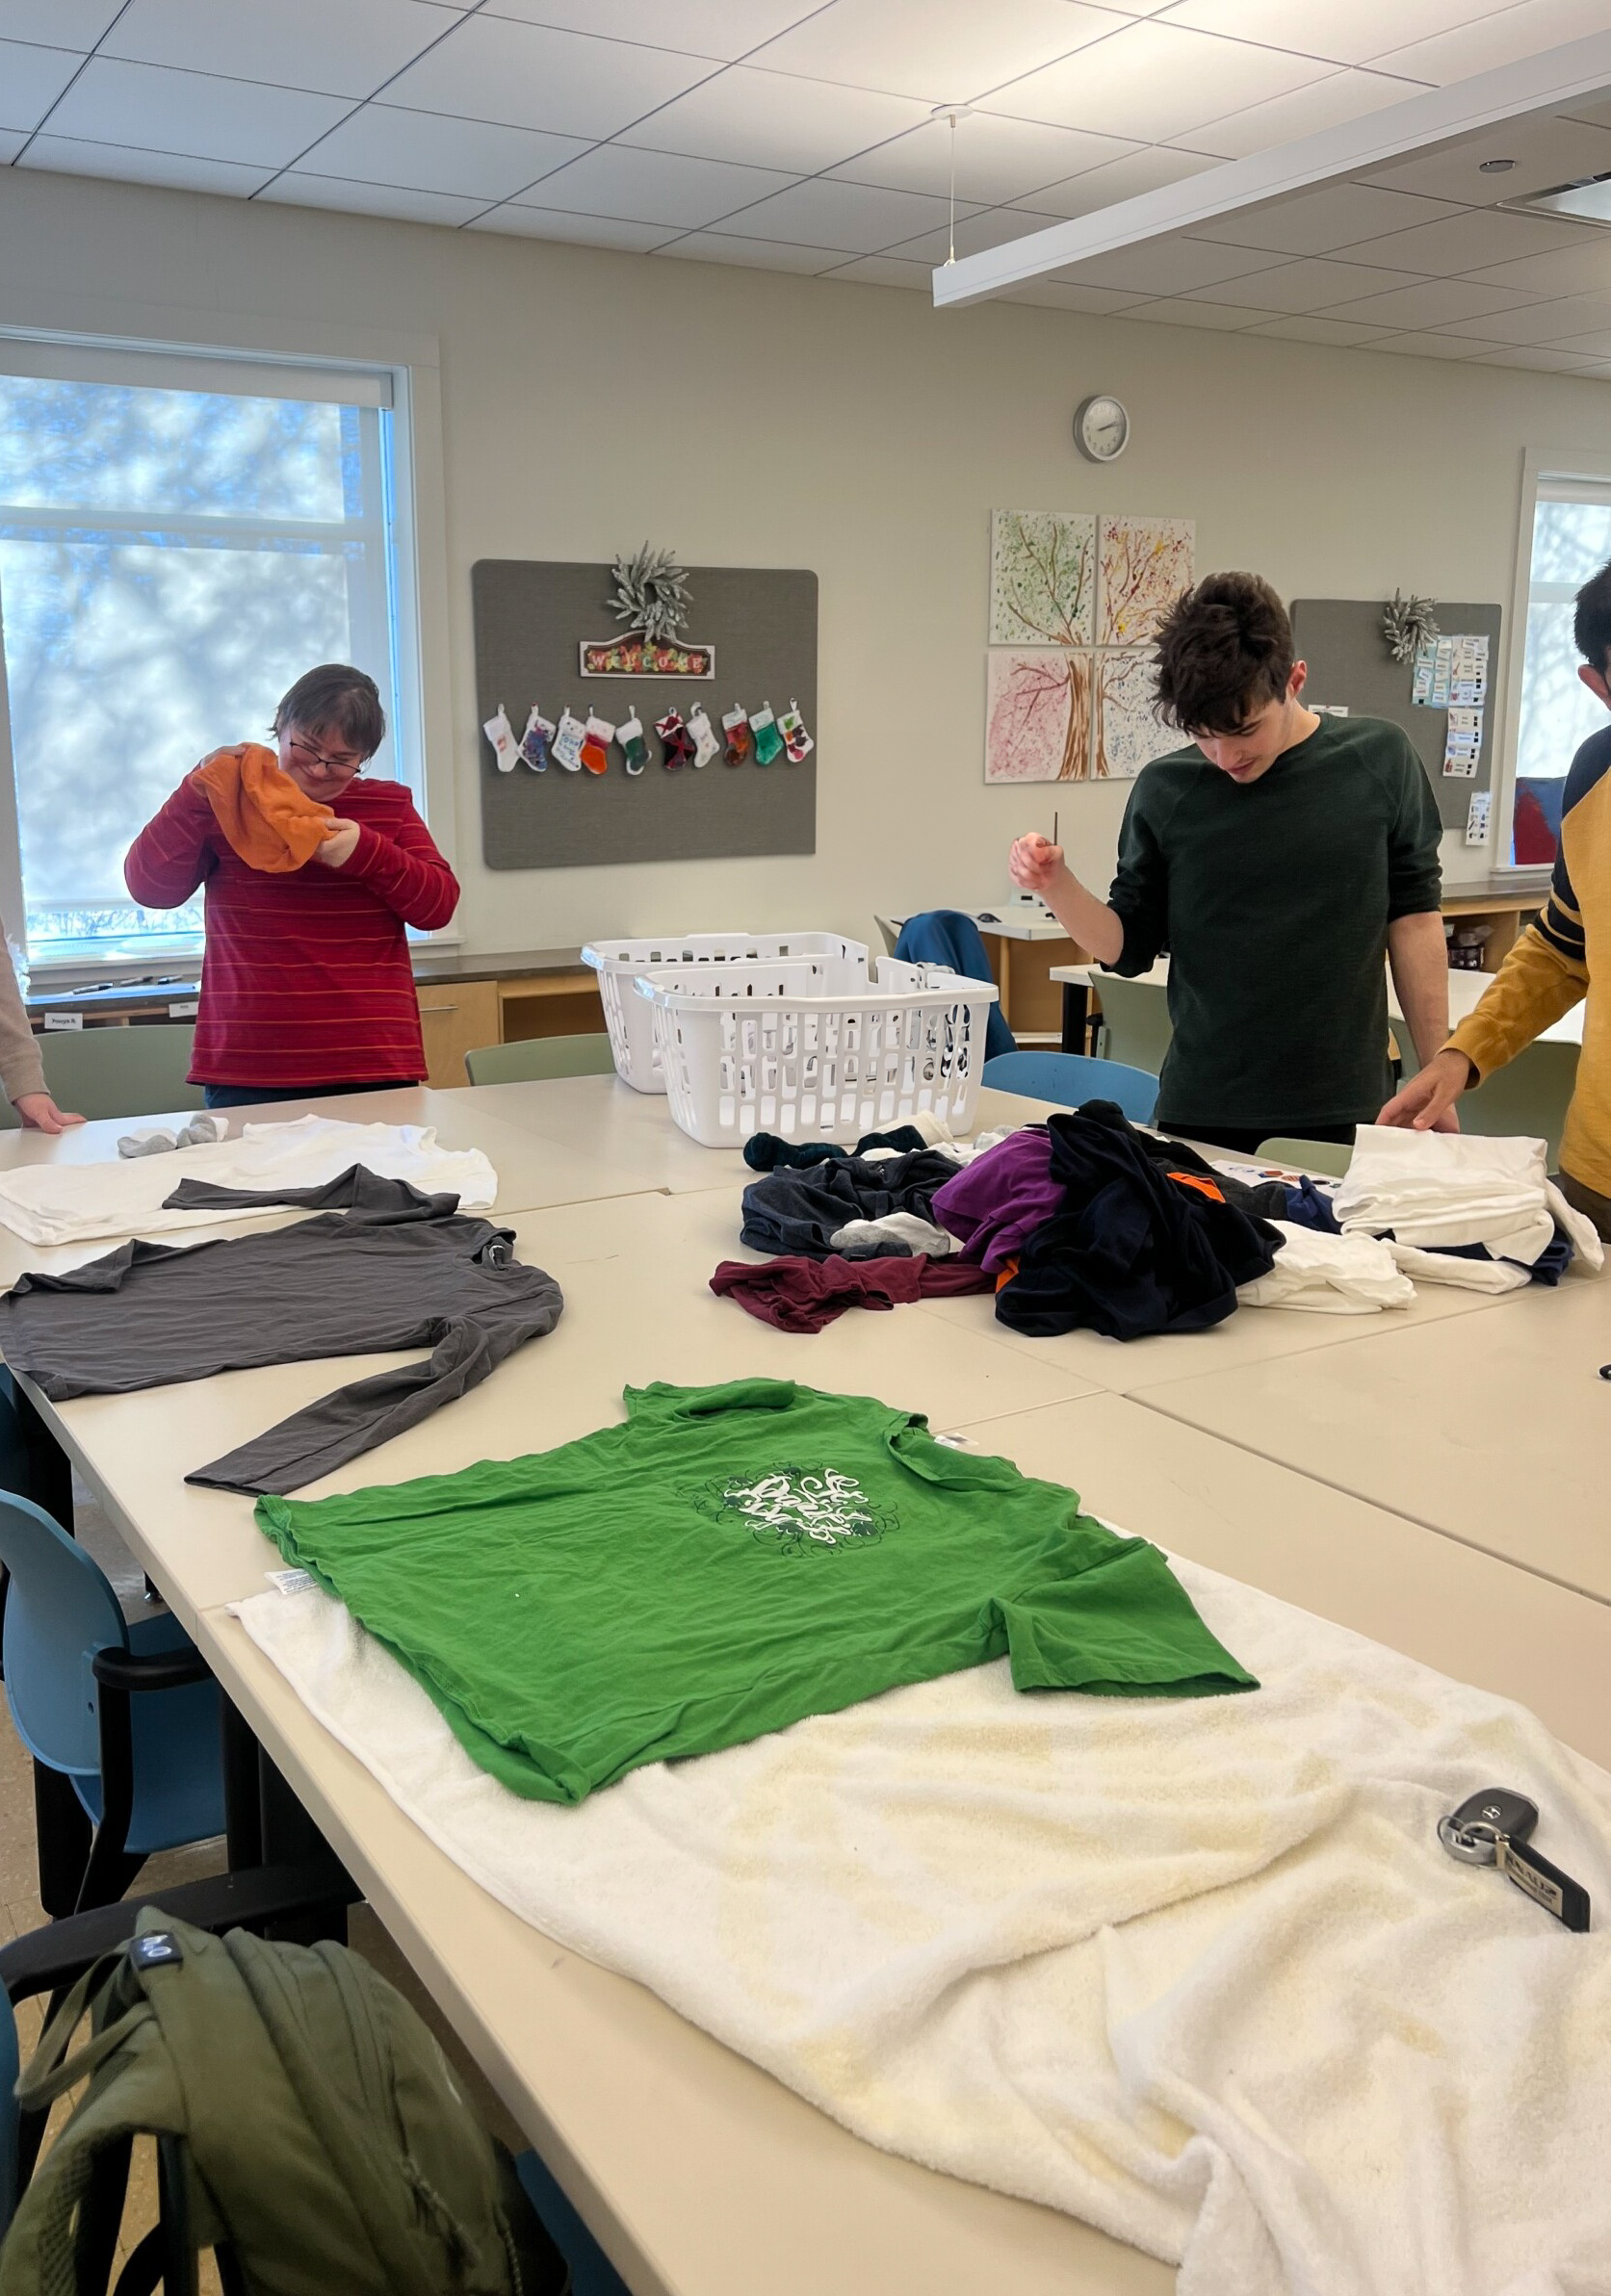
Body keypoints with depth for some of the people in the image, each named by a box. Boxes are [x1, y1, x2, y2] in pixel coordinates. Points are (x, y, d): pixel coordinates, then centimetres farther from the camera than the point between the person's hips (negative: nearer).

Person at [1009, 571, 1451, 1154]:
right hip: (1200, 1112, 0)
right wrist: (1057, 886, -14)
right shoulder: (1165, 790, -2)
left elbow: (1413, 920, 4)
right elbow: (1129, 948, 4)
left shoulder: (1380, 761, -3)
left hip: (1343, 1112, 0)